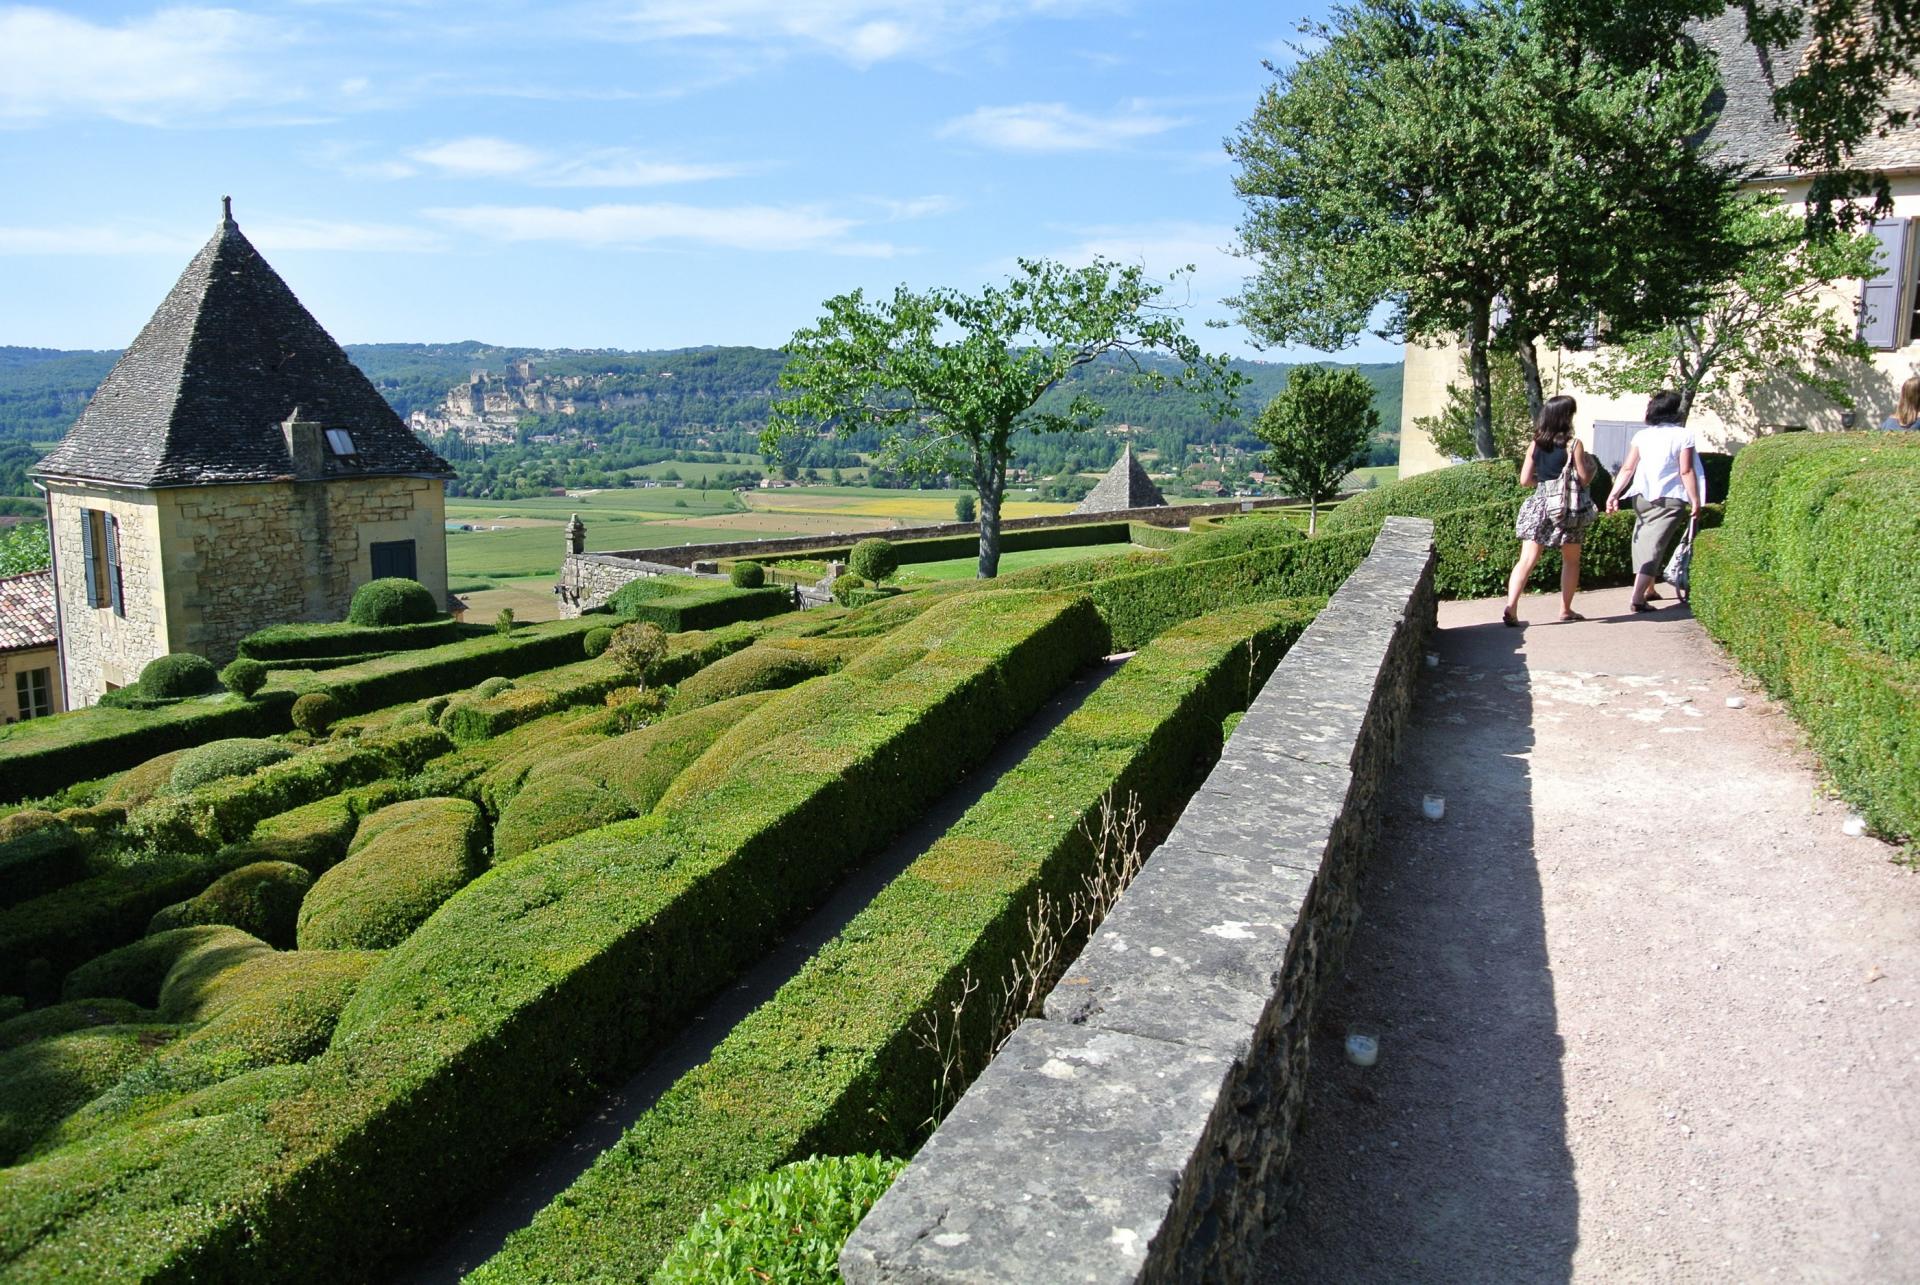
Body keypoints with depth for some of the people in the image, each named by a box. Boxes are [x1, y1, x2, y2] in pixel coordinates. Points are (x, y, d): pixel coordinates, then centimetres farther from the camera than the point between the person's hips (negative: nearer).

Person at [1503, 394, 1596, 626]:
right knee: (1571, 560, 16)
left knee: (1527, 560, -5)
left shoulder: (1534, 445, 3)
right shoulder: (1573, 444, -7)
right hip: (1569, 508, -2)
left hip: (1539, 505, 2)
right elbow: (1584, 479, -6)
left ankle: (1511, 605, -23)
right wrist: (1590, 467, 15)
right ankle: (1566, 609, 23)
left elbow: (1525, 480, 4)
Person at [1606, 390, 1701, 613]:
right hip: (1670, 500, -4)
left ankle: (1648, 589, 31)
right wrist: (1695, 502, -8)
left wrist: (1613, 494, 0)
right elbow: (1686, 472, -10)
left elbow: (1627, 469, 1)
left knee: (1644, 542, 19)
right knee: (1655, 545, -8)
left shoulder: (1642, 436, 7)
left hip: (1642, 497, 5)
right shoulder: (1683, 435, -5)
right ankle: (1637, 596, -19)